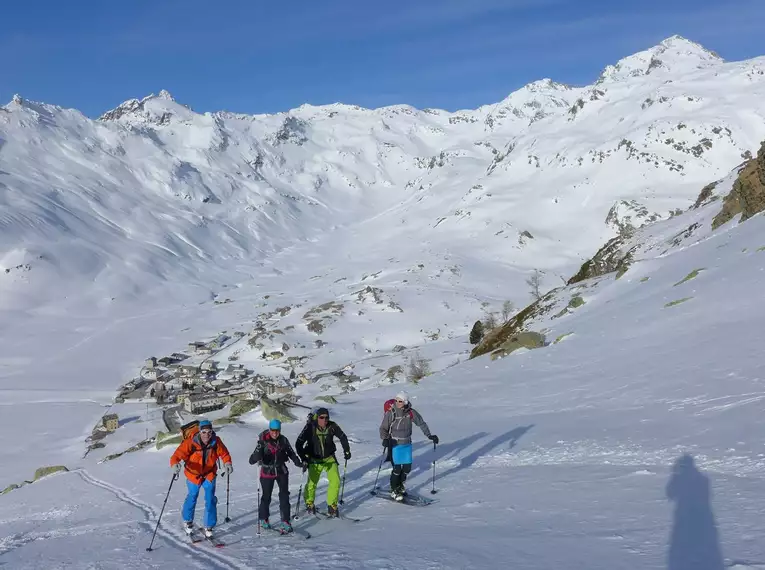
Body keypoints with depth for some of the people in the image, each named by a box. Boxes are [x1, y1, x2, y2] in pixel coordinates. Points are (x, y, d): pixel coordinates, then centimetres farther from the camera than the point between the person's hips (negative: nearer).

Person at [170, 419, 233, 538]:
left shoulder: (216, 442, -20)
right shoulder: (190, 443, -29)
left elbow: (224, 453, -6)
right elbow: (178, 455, -31)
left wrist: (227, 463, -24)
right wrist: (175, 464, -52)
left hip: (209, 474, 1)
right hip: (193, 475, -1)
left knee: (210, 500, -3)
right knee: (192, 498, 19)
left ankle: (209, 527, 14)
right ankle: (188, 521, 45)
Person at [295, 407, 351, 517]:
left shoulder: (332, 426, -14)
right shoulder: (310, 427, -20)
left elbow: (342, 437, 4)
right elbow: (298, 444, -16)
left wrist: (346, 451, 2)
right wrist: (304, 458, -21)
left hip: (329, 458, 2)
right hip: (314, 459, -2)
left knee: (335, 481, -10)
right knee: (312, 483, -5)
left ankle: (332, 506, 7)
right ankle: (309, 504, 22)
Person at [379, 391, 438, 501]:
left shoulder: (411, 412, -5)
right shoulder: (390, 413, -13)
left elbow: (421, 423, 7)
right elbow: (383, 428, -4)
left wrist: (429, 435, 1)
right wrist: (385, 439, -21)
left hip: (407, 444, 4)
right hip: (395, 444, -4)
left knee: (407, 467, 7)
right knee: (397, 468, -8)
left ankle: (400, 485, 32)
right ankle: (394, 490, 11)